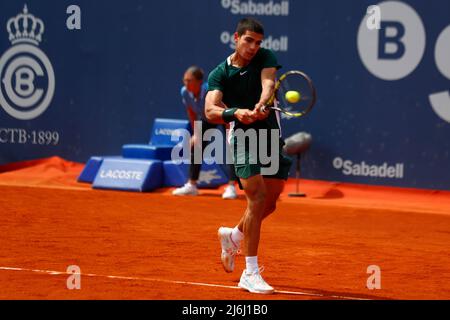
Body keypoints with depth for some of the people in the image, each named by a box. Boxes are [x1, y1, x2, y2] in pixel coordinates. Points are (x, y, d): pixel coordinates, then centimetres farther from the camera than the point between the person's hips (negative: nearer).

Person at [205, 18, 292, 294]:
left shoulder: (266, 58, 0)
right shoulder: (220, 74, -6)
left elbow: (269, 83, -21)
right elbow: (211, 111, -19)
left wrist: (262, 105, -43)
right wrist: (235, 113, -40)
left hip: (271, 134, 4)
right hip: (242, 137, -4)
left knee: (270, 203, 9)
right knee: (258, 197, -18)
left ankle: (234, 236, 41)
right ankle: (250, 273, -16)